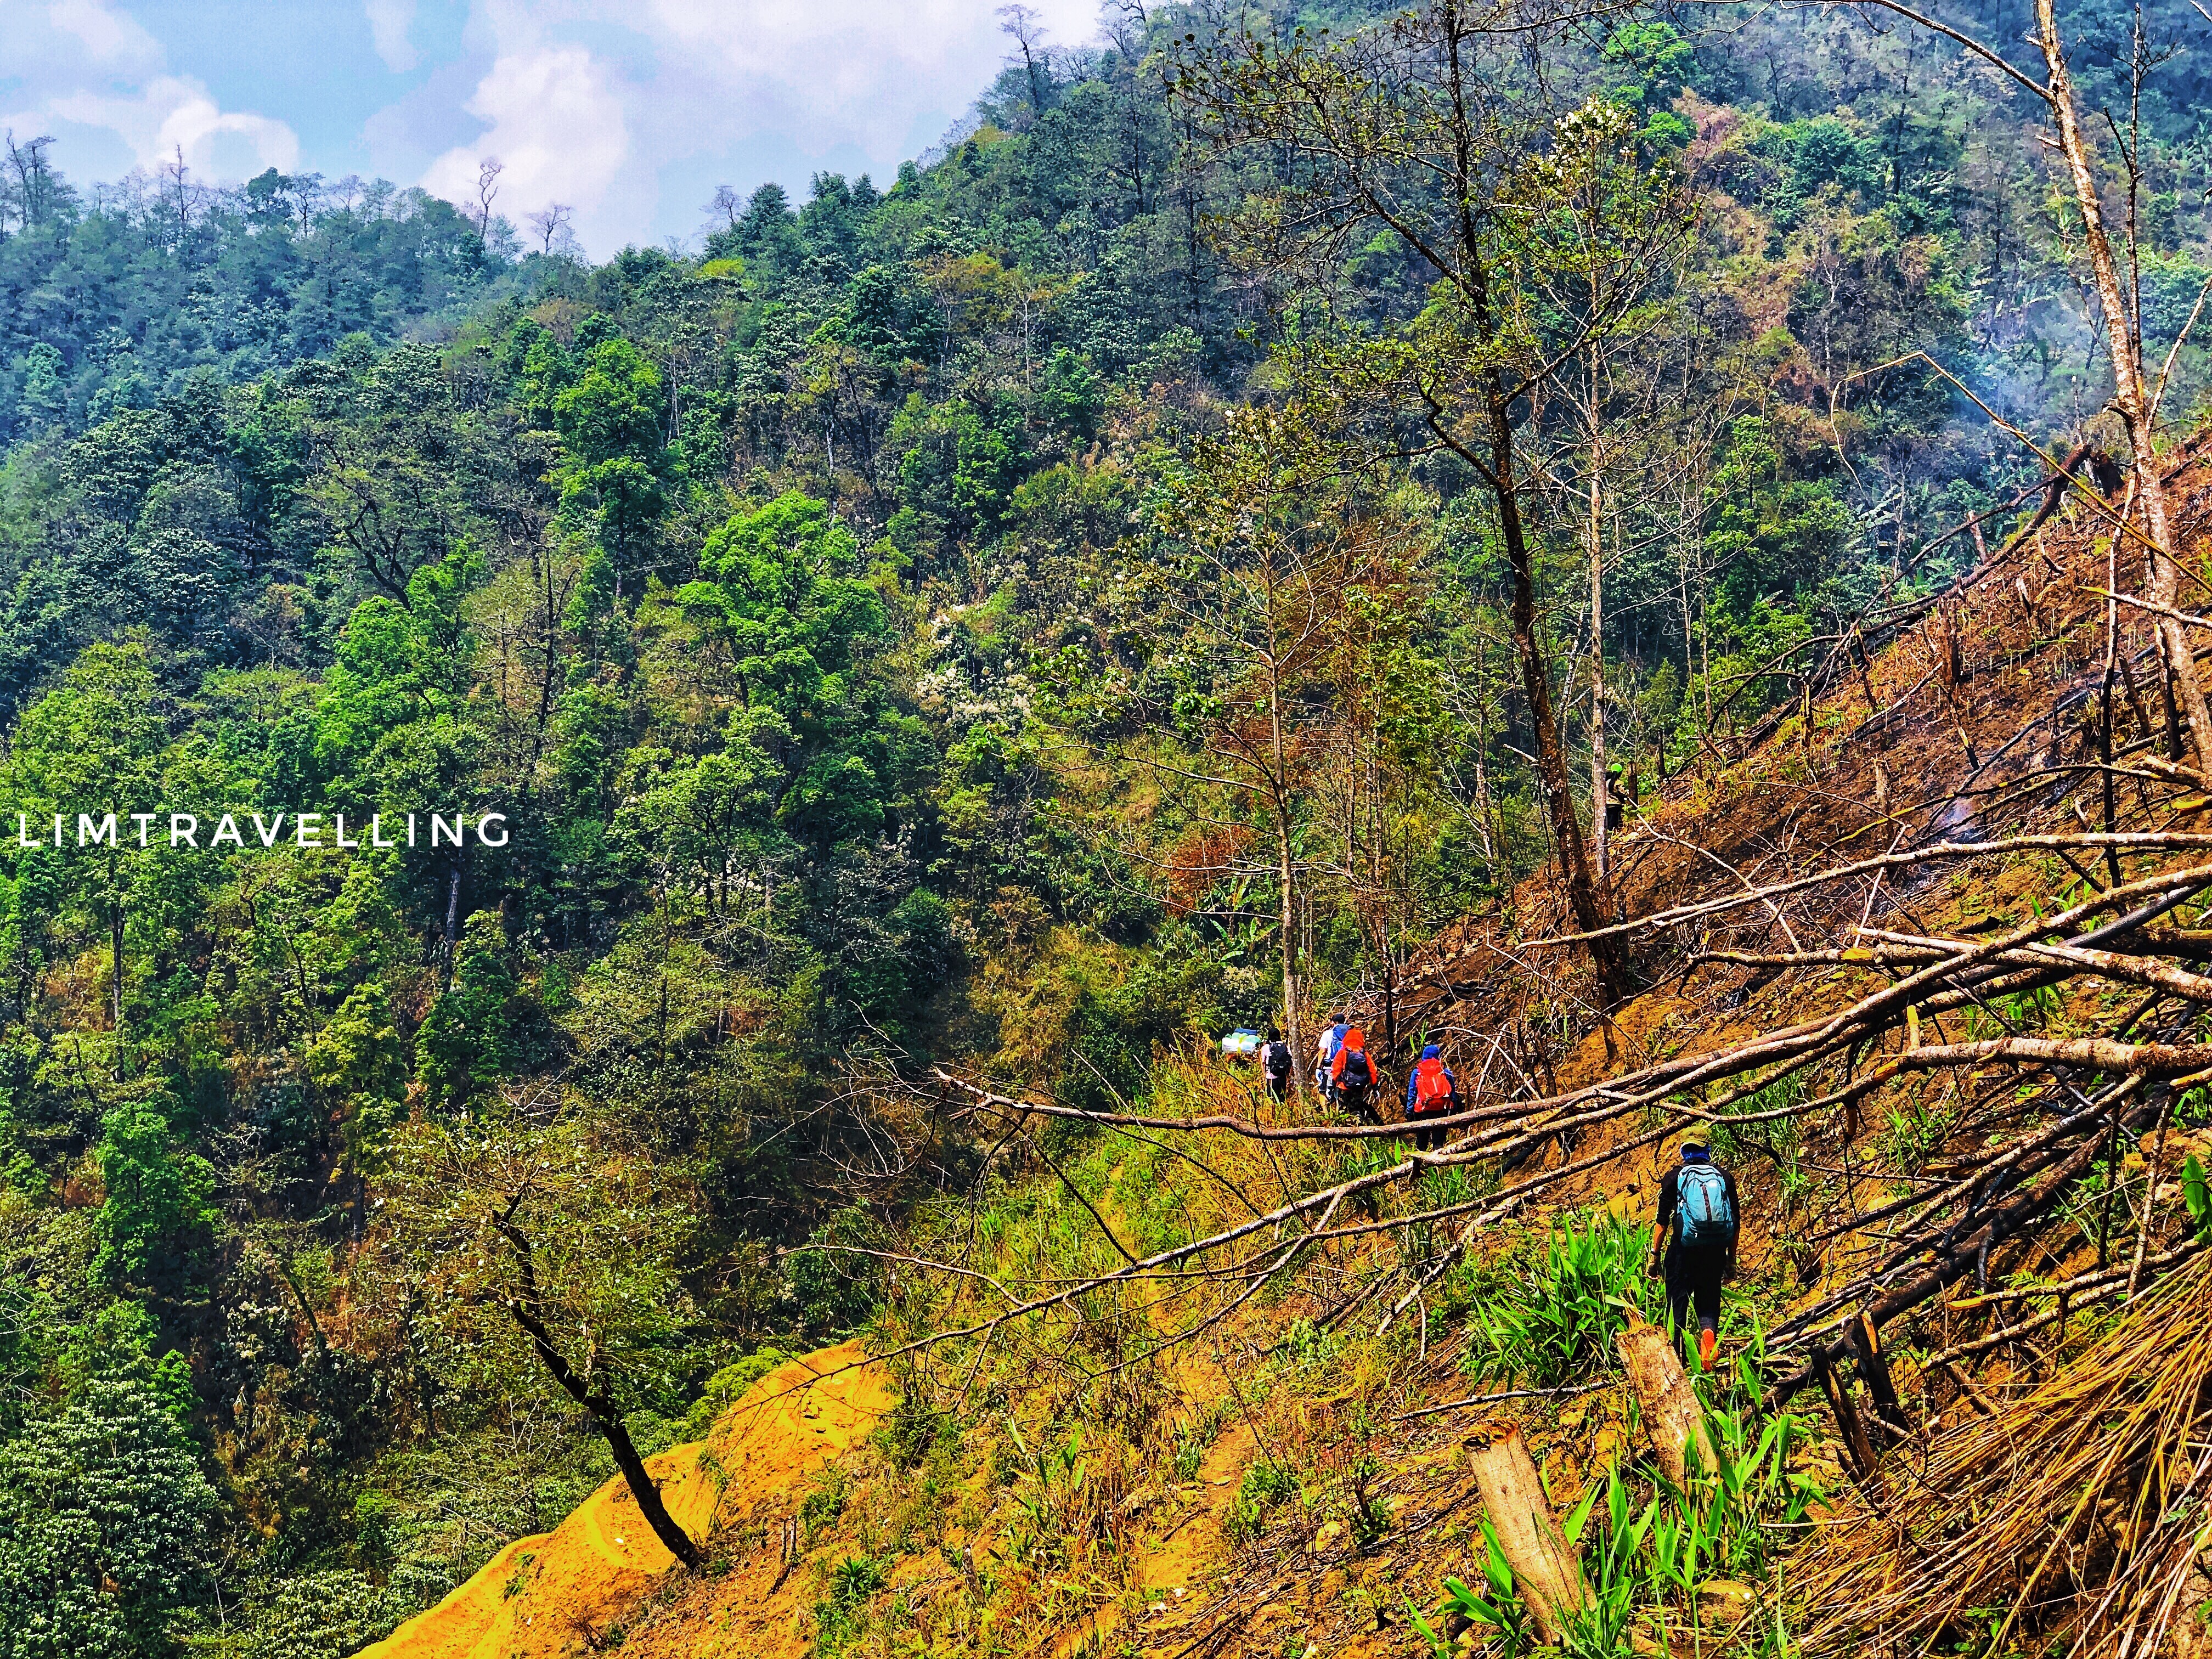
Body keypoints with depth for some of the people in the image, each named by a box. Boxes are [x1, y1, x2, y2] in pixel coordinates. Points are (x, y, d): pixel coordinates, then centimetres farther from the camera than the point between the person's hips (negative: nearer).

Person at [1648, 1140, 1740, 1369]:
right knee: (1709, 1302, 10)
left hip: (1683, 1248, -2)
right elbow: (1735, 1222, 10)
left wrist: (1654, 1255, 5)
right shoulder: (1725, 1177, 10)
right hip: (1715, 1250, 2)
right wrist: (1731, 1261, 17)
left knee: (1678, 1302, 7)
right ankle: (1709, 1331, -21)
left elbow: (1663, 1220, 0)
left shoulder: (1674, 1176, 4)